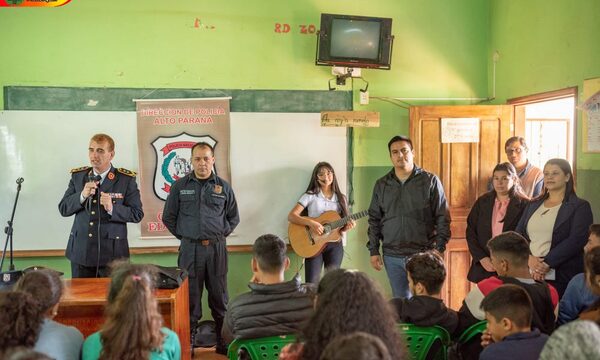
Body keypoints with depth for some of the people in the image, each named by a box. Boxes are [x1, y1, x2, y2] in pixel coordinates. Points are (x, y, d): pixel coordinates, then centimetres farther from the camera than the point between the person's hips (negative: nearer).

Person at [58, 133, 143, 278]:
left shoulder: (126, 179, -4)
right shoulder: (78, 176, 7)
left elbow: (137, 214, -5)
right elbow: (63, 209, 4)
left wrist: (112, 209, -21)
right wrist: (82, 195, -14)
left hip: (112, 252, -3)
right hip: (81, 251, 3)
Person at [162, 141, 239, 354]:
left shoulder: (223, 187, 5)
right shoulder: (180, 186, 3)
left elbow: (234, 218, 13)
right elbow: (168, 217, 8)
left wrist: (221, 235, 4)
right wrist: (183, 236, 3)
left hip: (216, 249, 1)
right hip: (190, 249, 0)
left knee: (219, 297, 7)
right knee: (190, 296, 7)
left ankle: (223, 341, 16)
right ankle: (188, 342, 16)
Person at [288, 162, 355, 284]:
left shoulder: (341, 198, 9)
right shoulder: (310, 196, -1)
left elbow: (343, 225, 12)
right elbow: (291, 216, -9)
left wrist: (348, 225, -11)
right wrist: (310, 223, -23)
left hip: (334, 244, 2)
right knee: (312, 284, -9)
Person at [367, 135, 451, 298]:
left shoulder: (430, 181, -2)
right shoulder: (381, 185, 8)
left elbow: (442, 218, -2)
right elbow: (374, 219, 11)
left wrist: (439, 249, -9)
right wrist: (373, 251, 5)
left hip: (423, 254, -3)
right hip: (392, 256, 3)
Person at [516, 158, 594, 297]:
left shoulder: (580, 207, 1)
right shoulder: (533, 205, 16)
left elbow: (576, 240, -12)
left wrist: (546, 263, -17)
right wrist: (530, 259, -11)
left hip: (561, 278, -4)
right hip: (528, 274, 4)